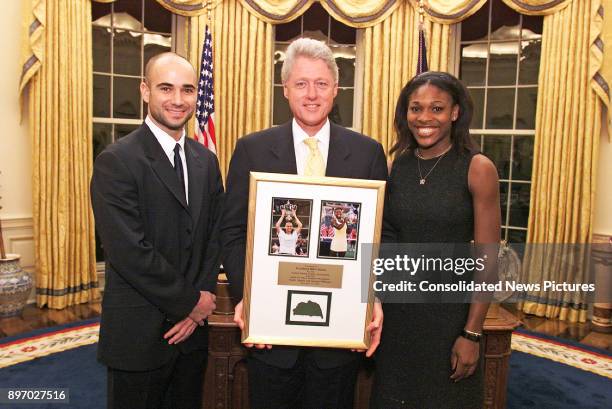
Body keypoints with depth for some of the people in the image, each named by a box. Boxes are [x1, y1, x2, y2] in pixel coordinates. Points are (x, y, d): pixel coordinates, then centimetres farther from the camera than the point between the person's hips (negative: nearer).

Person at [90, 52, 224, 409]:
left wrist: (201, 302, -6)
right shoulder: (116, 161, -14)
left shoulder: (206, 160, 5)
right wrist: (191, 301, -13)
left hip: (193, 327, 6)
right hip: (139, 332, -5)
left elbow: (215, 236, 5)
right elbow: (129, 251, -20)